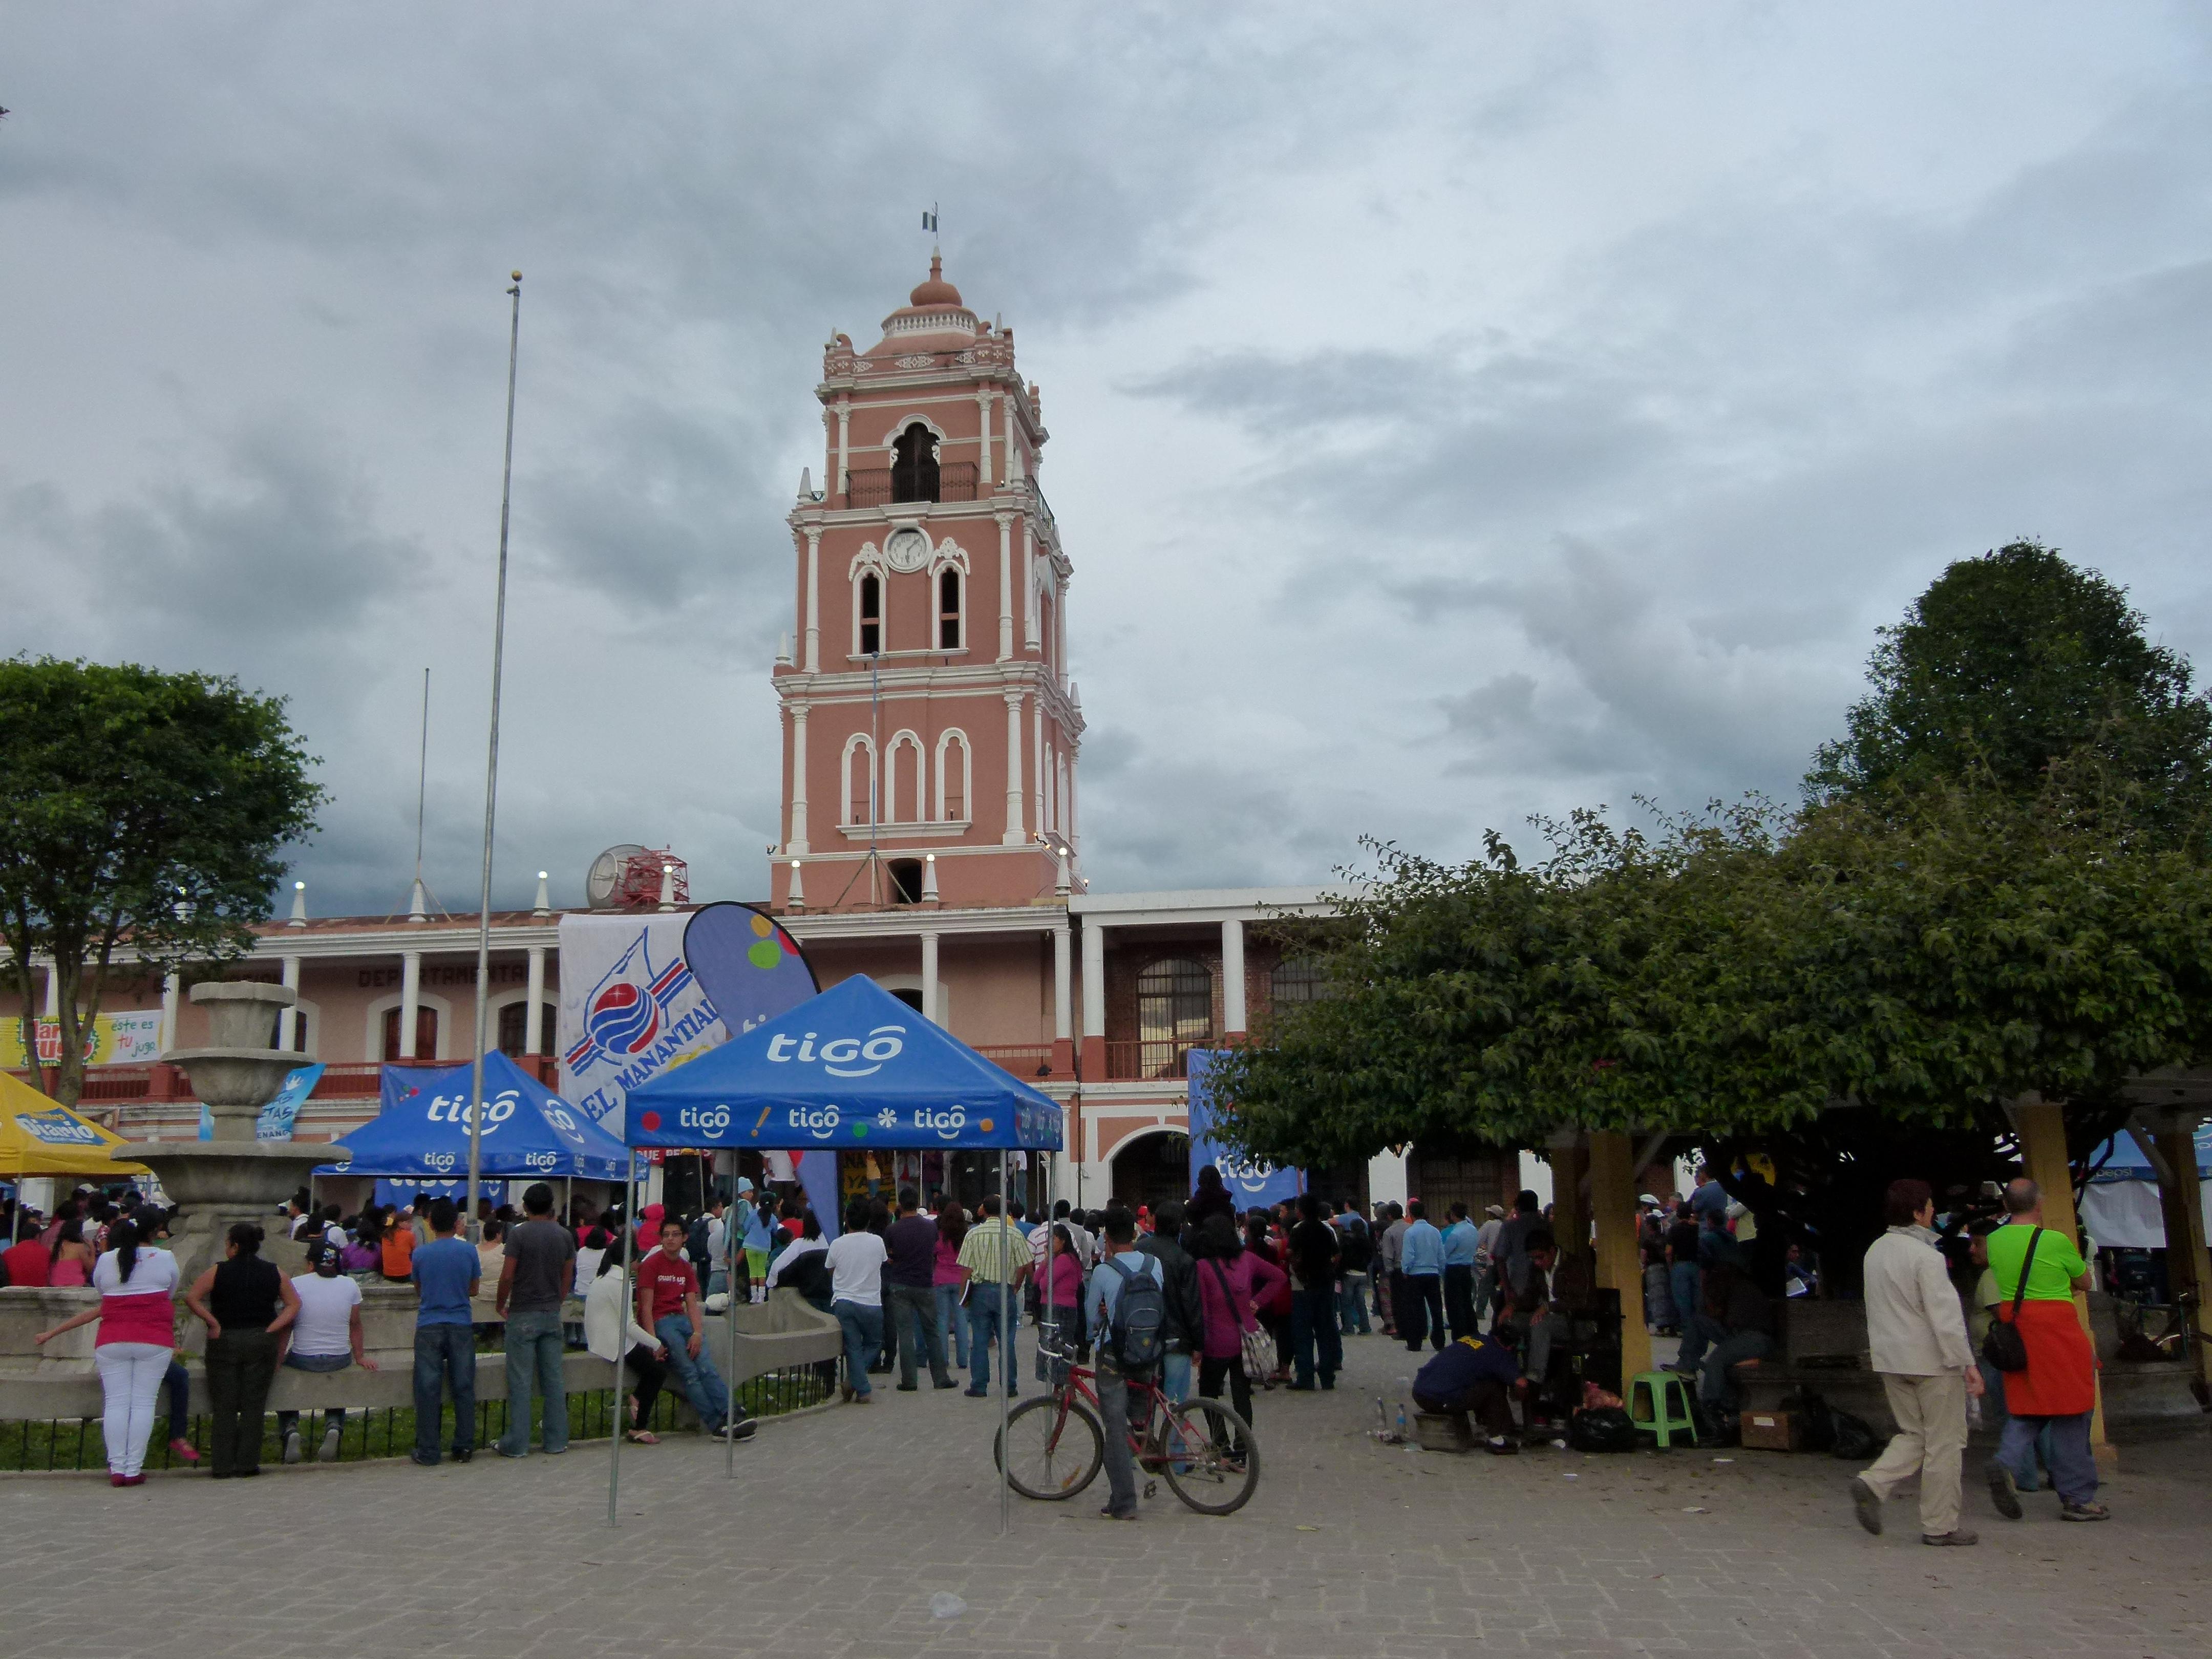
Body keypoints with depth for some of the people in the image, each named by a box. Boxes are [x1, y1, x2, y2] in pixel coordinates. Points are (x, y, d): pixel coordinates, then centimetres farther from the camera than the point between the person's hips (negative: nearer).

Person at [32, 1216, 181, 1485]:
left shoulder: (105, 1261, 6)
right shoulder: (165, 1258, 4)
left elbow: (101, 1297, 15)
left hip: (112, 1341, 1)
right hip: (155, 1341, -1)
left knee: (116, 1402, 3)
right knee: (143, 1403, -1)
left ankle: (117, 1469, 1)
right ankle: (134, 1469, -2)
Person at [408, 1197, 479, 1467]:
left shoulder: (420, 1254, -3)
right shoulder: (469, 1251, -4)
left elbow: (418, 1291, 10)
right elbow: (474, 1289, 6)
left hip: (429, 1328, 0)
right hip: (461, 1326, 1)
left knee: (428, 1391, 3)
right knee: (464, 1388, 8)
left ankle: (427, 1452, 5)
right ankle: (464, 1447, 13)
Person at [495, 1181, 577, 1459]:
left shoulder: (518, 1233, -10)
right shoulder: (565, 1236, 5)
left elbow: (508, 1276, -11)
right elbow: (568, 1277, 9)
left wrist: (501, 1305, 4)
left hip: (523, 1314, -4)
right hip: (552, 1315, 4)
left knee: (520, 1381, 0)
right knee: (553, 1379, 8)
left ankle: (517, 1444, 2)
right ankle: (556, 1441, 12)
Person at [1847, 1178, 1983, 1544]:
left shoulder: (1875, 1250, 7)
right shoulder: (1926, 1257, -17)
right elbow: (1946, 1315, -20)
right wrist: (1968, 1363, -16)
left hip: (1890, 1361, 7)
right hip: (1933, 1362, -7)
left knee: (1913, 1434, 17)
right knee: (1944, 1443, 5)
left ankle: (1873, 1483, -4)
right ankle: (1940, 1525, 11)